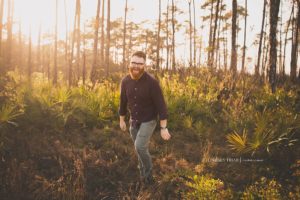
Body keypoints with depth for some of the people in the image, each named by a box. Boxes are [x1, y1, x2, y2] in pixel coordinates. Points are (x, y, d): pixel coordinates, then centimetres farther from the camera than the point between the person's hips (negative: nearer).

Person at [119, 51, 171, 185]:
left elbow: (161, 105, -20)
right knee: (140, 149, 13)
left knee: (140, 147, -20)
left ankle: (148, 173, 5)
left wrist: (163, 128, -21)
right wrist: (122, 120, 15)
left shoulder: (152, 82, -23)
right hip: (133, 121, 5)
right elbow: (123, 101, 7)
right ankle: (143, 175, 32)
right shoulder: (125, 81, -8)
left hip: (148, 121, -5)